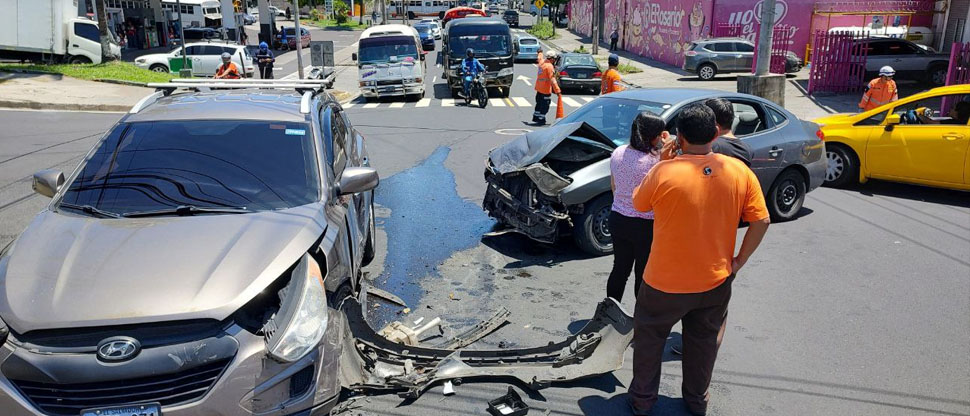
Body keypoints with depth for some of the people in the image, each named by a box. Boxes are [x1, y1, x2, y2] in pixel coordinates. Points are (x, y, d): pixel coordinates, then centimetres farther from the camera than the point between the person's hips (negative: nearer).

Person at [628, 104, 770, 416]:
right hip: (715, 282, 3)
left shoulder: (664, 172, -21)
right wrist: (739, 261, 5)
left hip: (666, 284, -3)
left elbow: (639, 204, -2)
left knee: (650, 338, 19)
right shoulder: (740, 171, -10)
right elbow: (761, 221, -5)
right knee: (704, 342, 23)